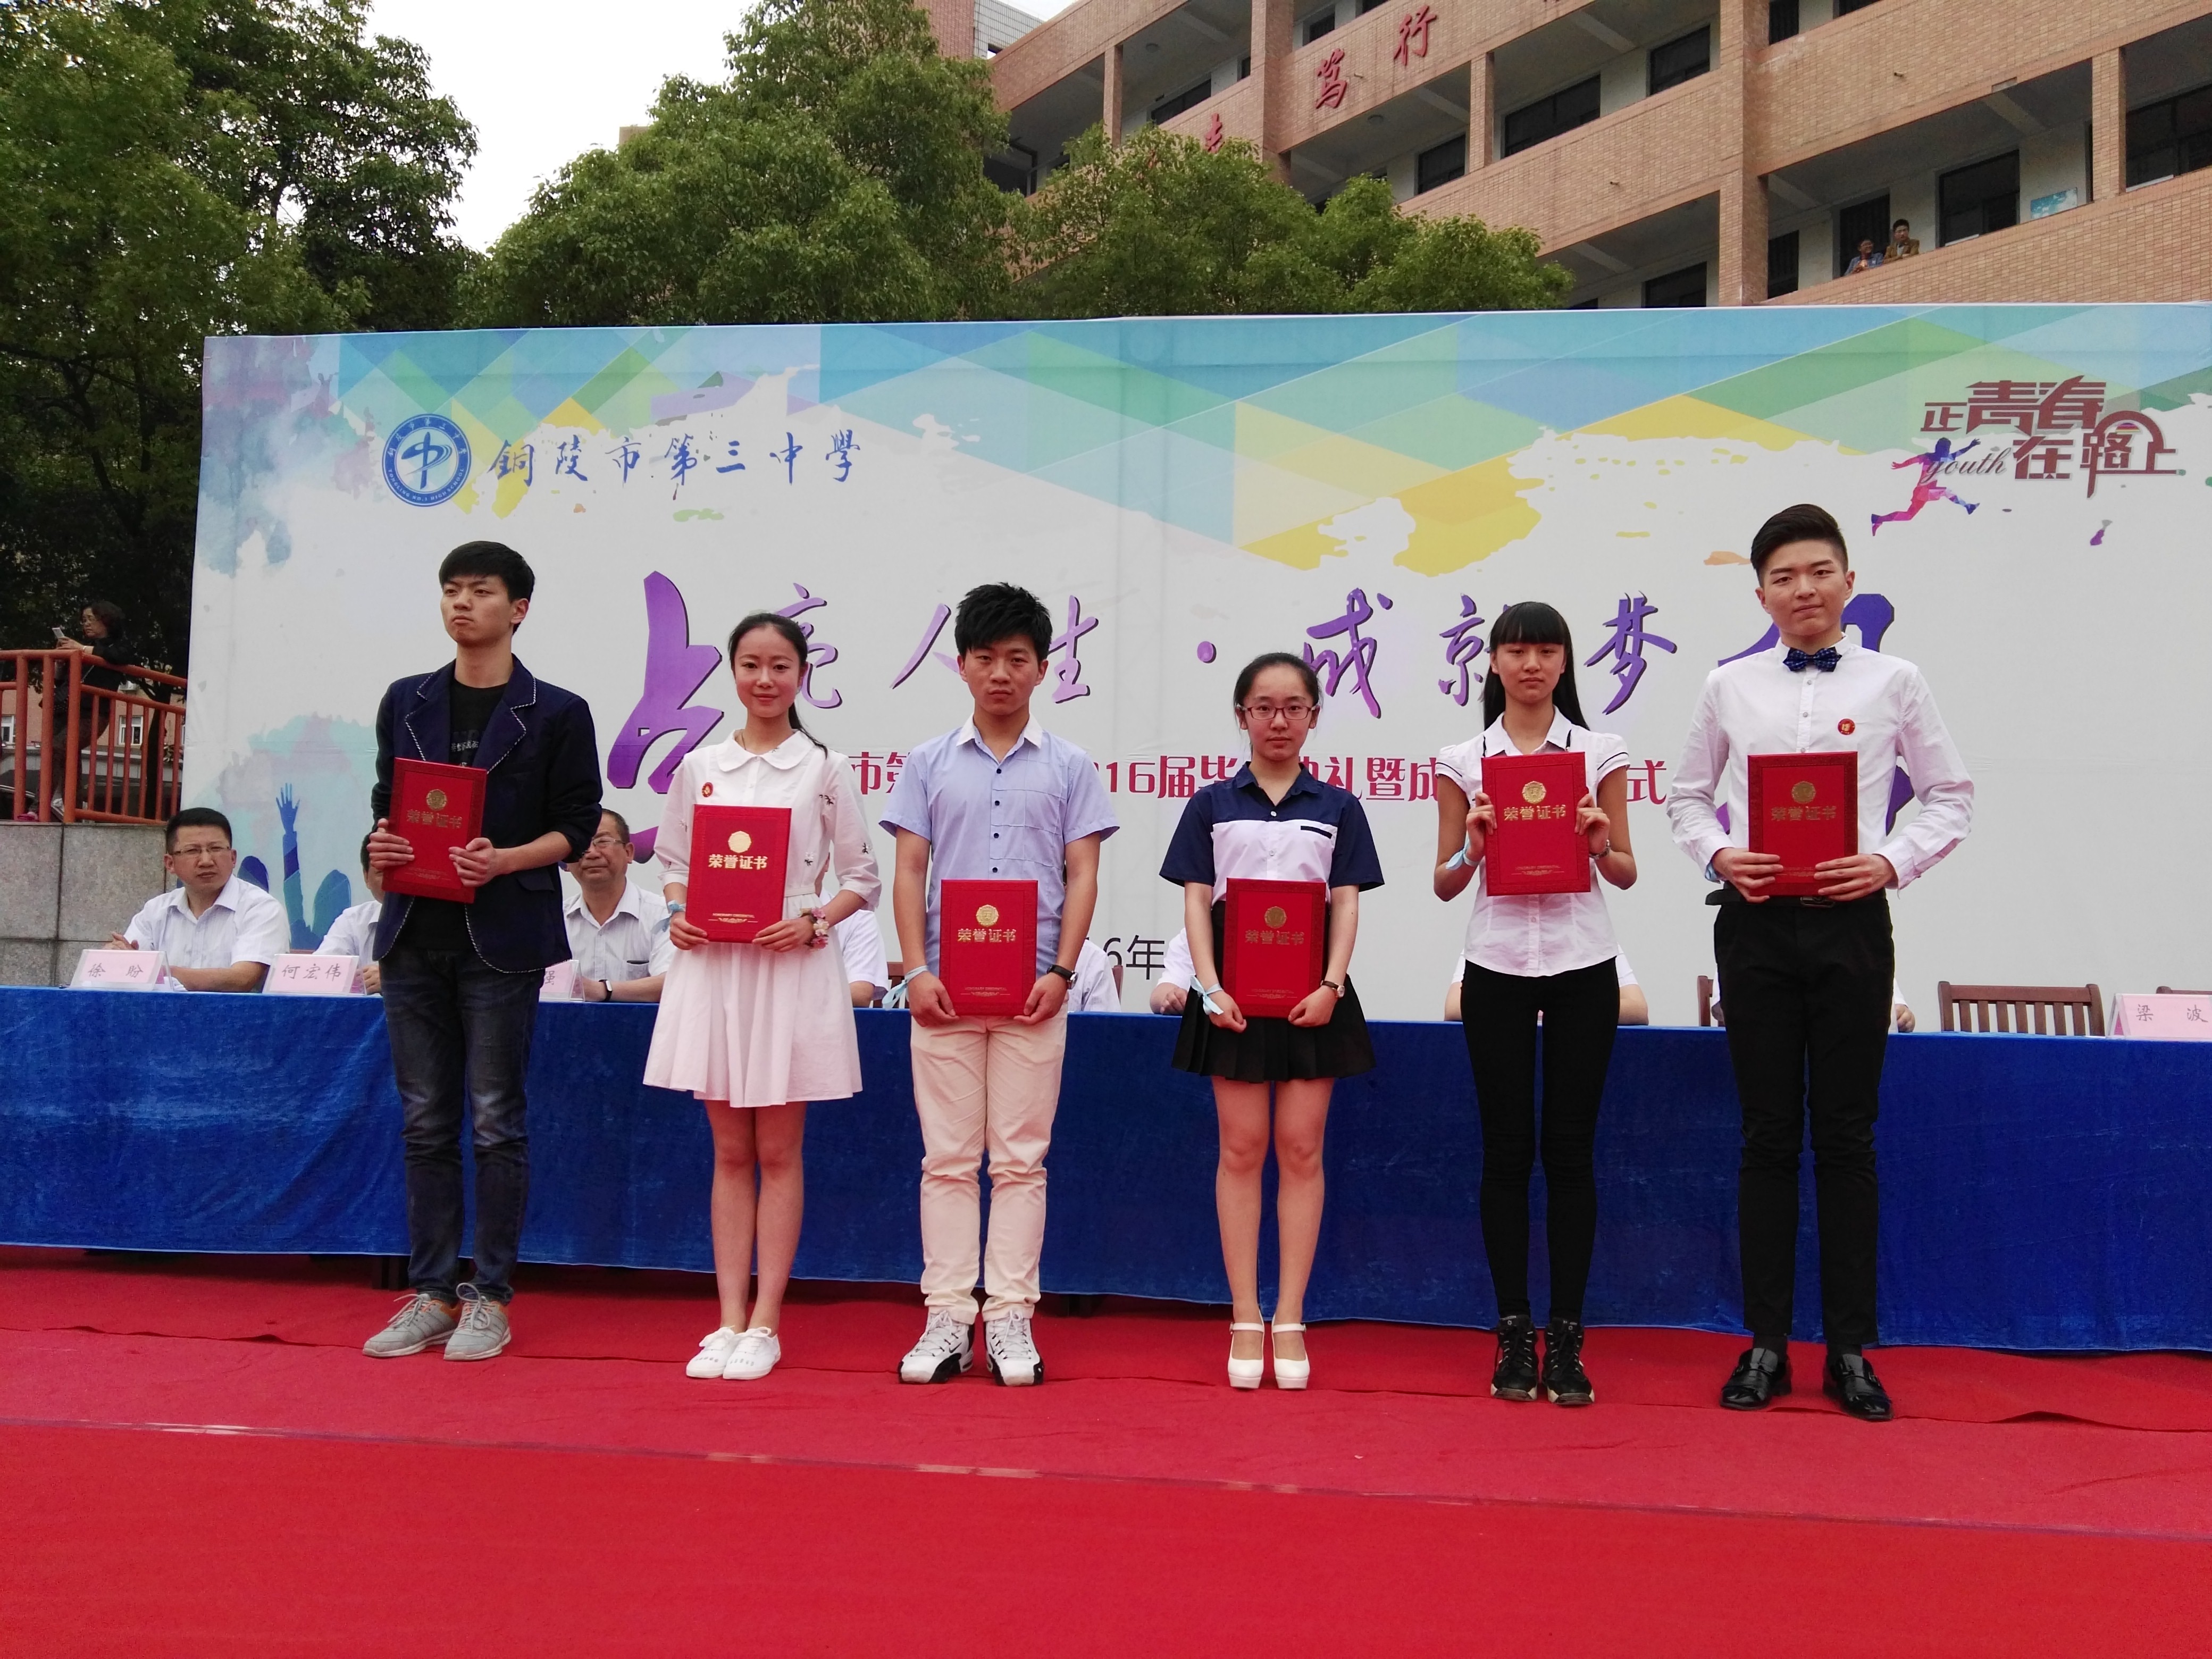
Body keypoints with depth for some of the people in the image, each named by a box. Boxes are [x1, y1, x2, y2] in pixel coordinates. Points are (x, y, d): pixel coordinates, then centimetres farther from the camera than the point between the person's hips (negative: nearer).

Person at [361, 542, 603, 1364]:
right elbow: (385, 801, 18)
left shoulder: (556, 713, 1)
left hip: (503, 934, -4)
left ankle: (490, 1298, 8)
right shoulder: (406, 701, 14)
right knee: (425, 1120, 7)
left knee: (496, 1119, -1)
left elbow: (577, 825, -1)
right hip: (415, 930, 4)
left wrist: (503, 860, -17)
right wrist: (382, 846, -4)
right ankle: (431, 1295, 15)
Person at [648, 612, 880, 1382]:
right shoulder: (700, 768, 8)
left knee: (778, 1152, 3)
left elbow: (862, 876, 3)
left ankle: (765, 1323, 9)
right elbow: (674, 861, 14)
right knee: (731, 1152, 7)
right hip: (712, 965, 2)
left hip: (792, 970, -2)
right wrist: (678, 914, -5)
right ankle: (729, 1320, 12)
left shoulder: (825, 769, 1)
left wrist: (815, 922, -13)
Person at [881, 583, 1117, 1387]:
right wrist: (917, 971, -6)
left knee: (1021, 1158, 3)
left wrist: (1062, 972, -8)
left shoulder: (1069, 767, 7)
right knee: (948, 1156, 3)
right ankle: (947, 1317, 9)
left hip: (1033, 989, -1)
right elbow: (909, 872, 6)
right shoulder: (929, 762, 9)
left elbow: (1081, 876, 4)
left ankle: (1011, 1318, 10)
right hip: (944, 987, 1)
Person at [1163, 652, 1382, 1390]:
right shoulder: (1212, 804, 7)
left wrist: (1332, 983, -11)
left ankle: (1290, 1321, 8)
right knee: (1241, 1150, 2)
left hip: (1311, 992, 0)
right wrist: (1209, 984, -9)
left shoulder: (1337, 807, 8)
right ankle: (1245, 1321, 8)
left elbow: (1346, 904, 4)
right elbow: (1197, 900, 3)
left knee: (1301, 1151, 1)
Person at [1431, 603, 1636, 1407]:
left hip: (1582, 969, 0)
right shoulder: (1463, 760, 5)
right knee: (1507, 1150, 3)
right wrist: (1473, 844, -13)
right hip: (1496, 968, 0)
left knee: (1570, 1150, 2)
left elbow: (1626, 874, 7)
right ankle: (1514, 1334, 13)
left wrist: (1603, 845, -14)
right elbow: (1445, 884, 6)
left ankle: (1566, 1337, 11)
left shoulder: (1599, 751, 5)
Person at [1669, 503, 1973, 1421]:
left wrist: (1894, 862, -8)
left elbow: (1952, 794, 7)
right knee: (1769, 1135, 5)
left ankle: (1851, 1350, 14)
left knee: (1847, 1137, 4)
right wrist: (1718, 855, -5)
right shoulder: (1729, 687, 6)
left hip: (1851, 922, -1)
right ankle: (1766, 1344, 14)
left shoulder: (1893, 683, 3)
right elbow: (1687, 794, 13)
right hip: (1756, 923, 1)